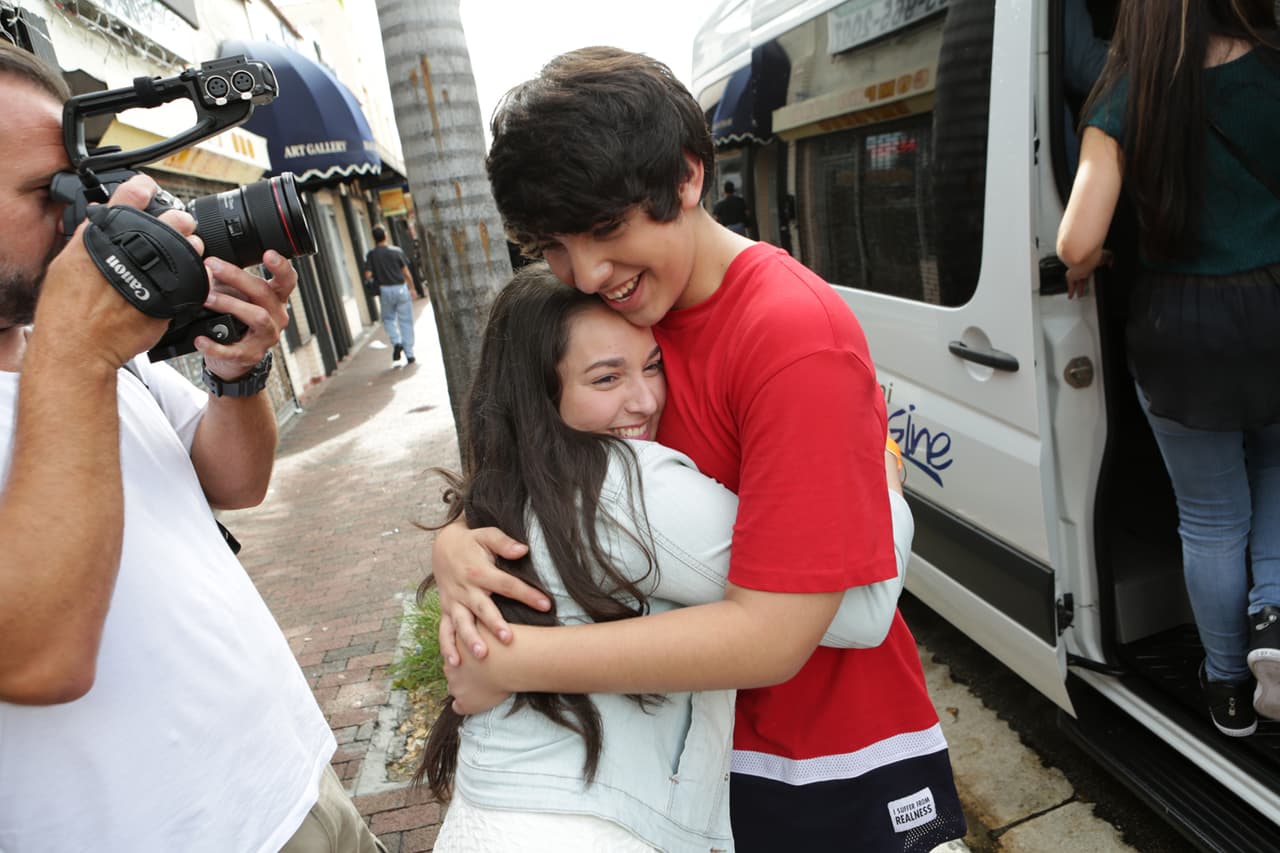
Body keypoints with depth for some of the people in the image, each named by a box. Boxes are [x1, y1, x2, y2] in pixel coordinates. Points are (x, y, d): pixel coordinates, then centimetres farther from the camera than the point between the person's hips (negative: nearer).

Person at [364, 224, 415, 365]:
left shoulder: (372, 254, -3)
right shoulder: (396, 251, -4)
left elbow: (368, 275, -8)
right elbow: (406, 273, -3)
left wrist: (374, 282, 14)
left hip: (385, 290, 1)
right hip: (401, 288, -1)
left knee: (388, 319, 21)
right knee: (405, 321, 5)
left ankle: (396, 342, -3)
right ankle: (409, 354, 6)